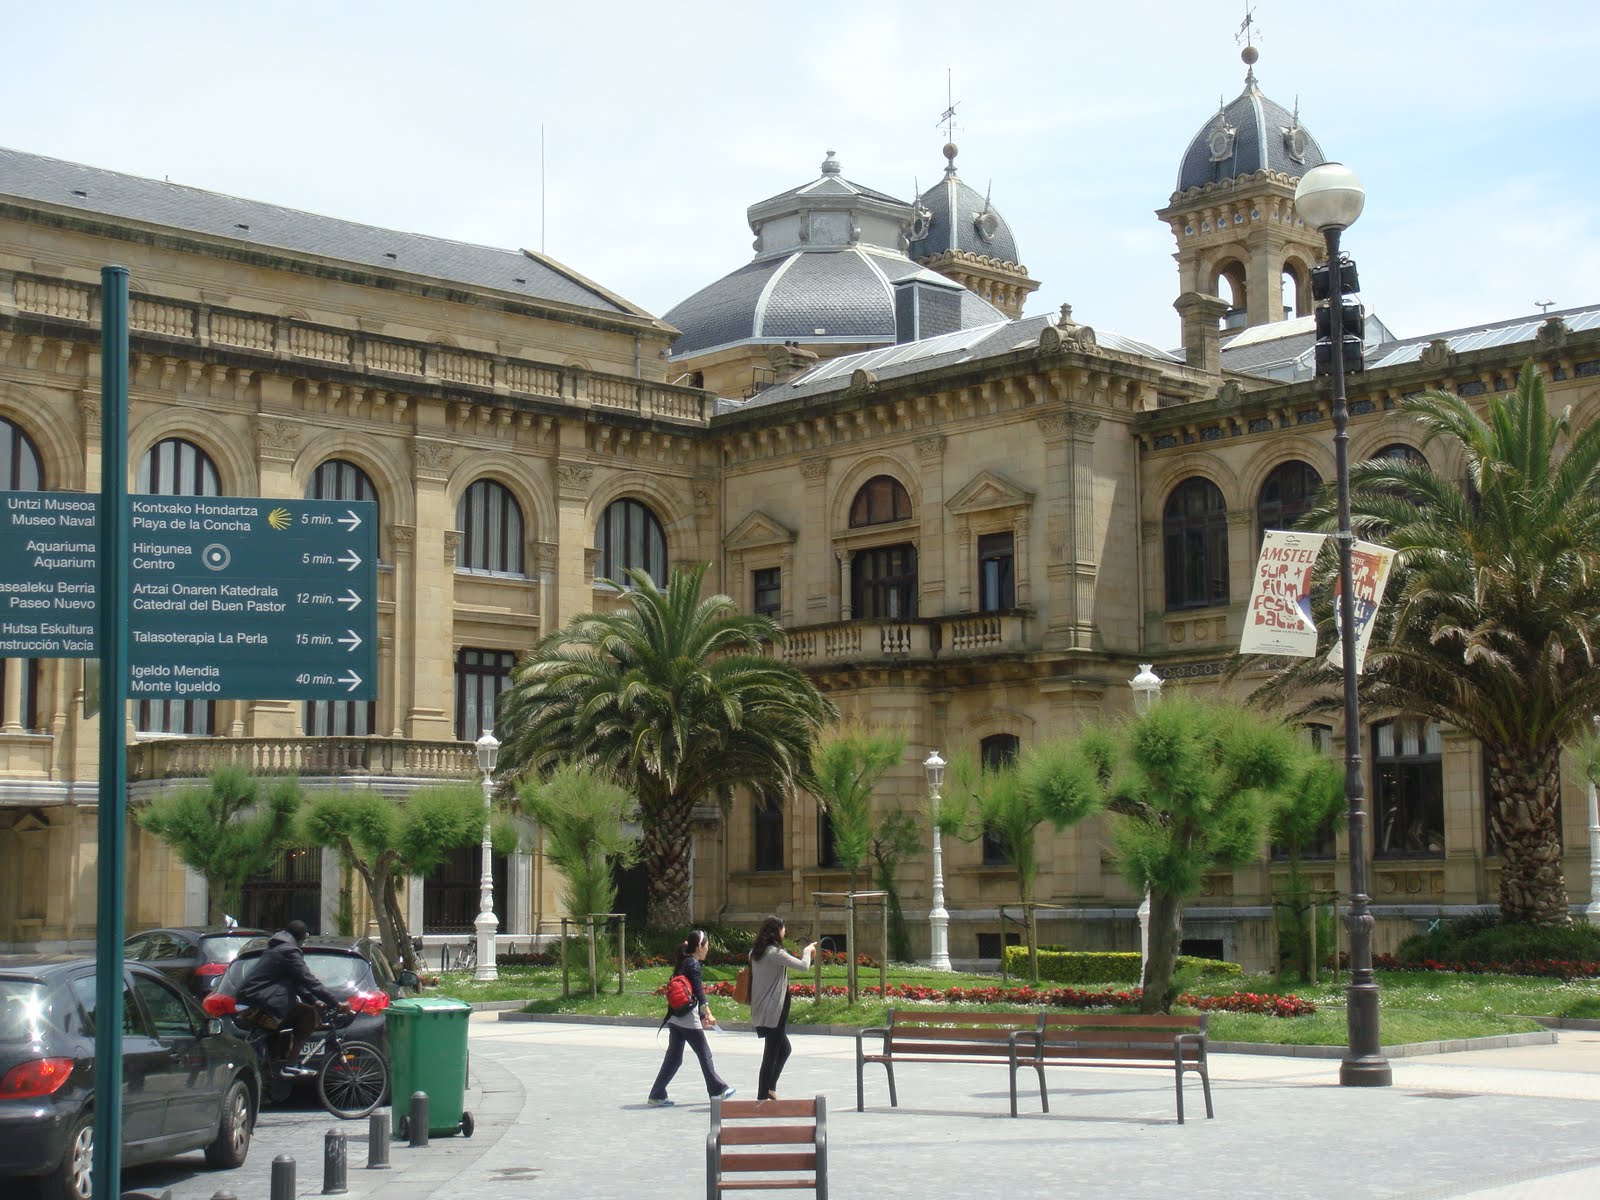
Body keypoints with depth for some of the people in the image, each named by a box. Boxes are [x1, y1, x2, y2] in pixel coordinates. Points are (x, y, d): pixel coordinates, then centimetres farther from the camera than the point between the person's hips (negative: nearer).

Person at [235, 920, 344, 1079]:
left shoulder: (276, 948, 22)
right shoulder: (289, 951, -9)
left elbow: (298, 981, 27)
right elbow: (309, 980, -15)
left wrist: (314, 1000, 19)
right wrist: (336, 1003, -13)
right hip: (262, 1005, -10)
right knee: (308, 1014, -9)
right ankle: (290, 1064, -12)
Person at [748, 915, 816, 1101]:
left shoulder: (756, 952, 8)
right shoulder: (775, 953, -18)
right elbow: (804, 966, -18)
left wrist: (803, 953, 21)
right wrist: (807, 952, 1)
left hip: (761, 1008, 9)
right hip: (774, 1009, -9)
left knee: (784, 1049, 21)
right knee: (772, 1052, -1)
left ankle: (769, 1088, 22)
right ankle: (763, 1095, 2)